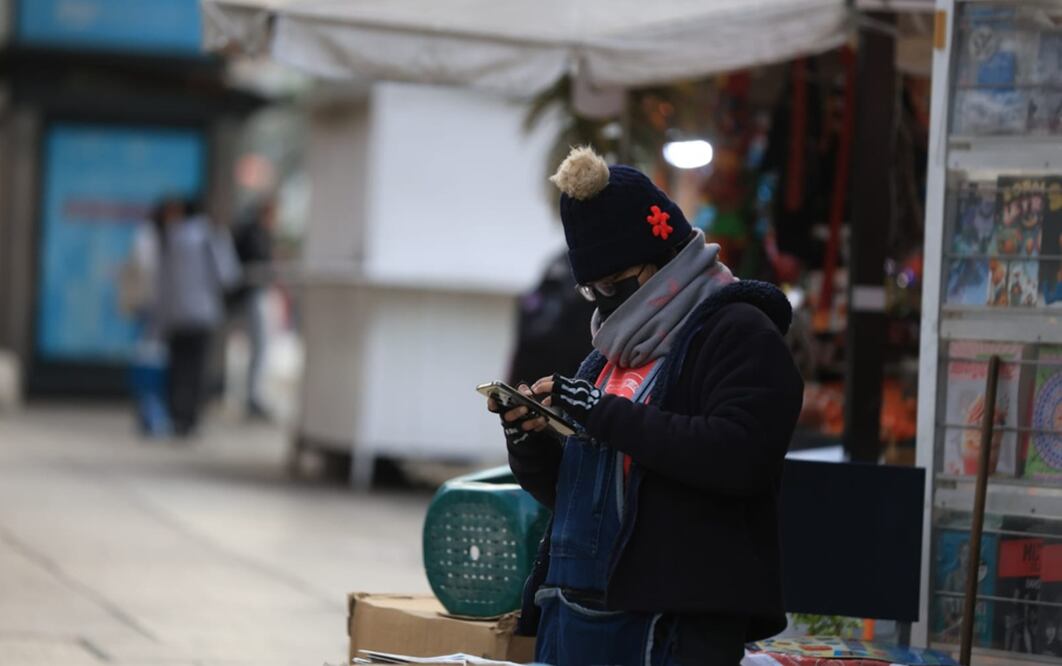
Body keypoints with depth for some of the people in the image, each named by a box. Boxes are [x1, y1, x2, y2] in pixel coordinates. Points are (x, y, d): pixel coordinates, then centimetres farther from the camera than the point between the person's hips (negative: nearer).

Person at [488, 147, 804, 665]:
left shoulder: (737, 334, -4)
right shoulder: (615, 350, 21)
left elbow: (738, 457, -21)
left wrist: (607, 414, -19)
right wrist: (528, 440, 3)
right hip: (579, 610, 8)